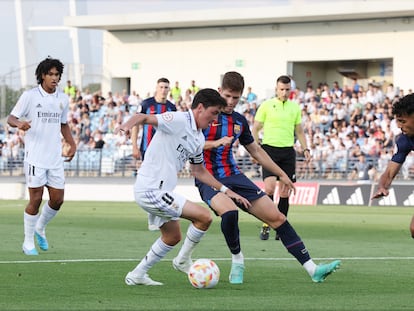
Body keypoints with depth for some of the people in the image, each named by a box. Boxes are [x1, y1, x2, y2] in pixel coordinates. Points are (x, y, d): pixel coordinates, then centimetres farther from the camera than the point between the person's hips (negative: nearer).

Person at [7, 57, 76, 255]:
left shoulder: (63, 99, 10)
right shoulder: (30, 96, -5)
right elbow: (11, 118, -4)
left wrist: (71, 143, 13)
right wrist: (19, 123, -26)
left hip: (55, 157, 5)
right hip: (35, 156, -5)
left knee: (57, 199, 3)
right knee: (35, 200, -6)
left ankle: (40, 228, 30)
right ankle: (28, 242, 8)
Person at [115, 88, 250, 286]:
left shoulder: (198, 139, 13)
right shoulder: (178, 120, -15)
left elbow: (198, 171, 24)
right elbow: (144, 117, -26)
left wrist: (226, 191, 21)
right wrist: (128, 125, -48)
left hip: (160, 191, 10)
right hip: (151, 190, -10)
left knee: (172, 237, 24)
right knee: (204, 217, -12)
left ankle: (137, 275, 32)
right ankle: (183, 260, 8)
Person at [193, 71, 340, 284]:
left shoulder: (239, 121, 13)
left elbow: (255, 150, 25)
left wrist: (281, 174, 26)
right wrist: (214, 143, -24)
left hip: (234, 177, 6)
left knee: (276, 216, -3)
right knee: (230, 212, -37)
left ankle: (313, 269, -1)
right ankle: (237, 262, -12)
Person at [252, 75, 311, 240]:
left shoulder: (295, 107, 12)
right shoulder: (266, 105, 2)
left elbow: (299, 131, 21)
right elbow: (255, 129, 3)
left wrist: (305, 149, 10)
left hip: (288, 151, 3)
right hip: (270, 149, -3)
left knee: (285, 191, 1)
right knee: (270, 187, -17)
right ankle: (266, 225, -7)